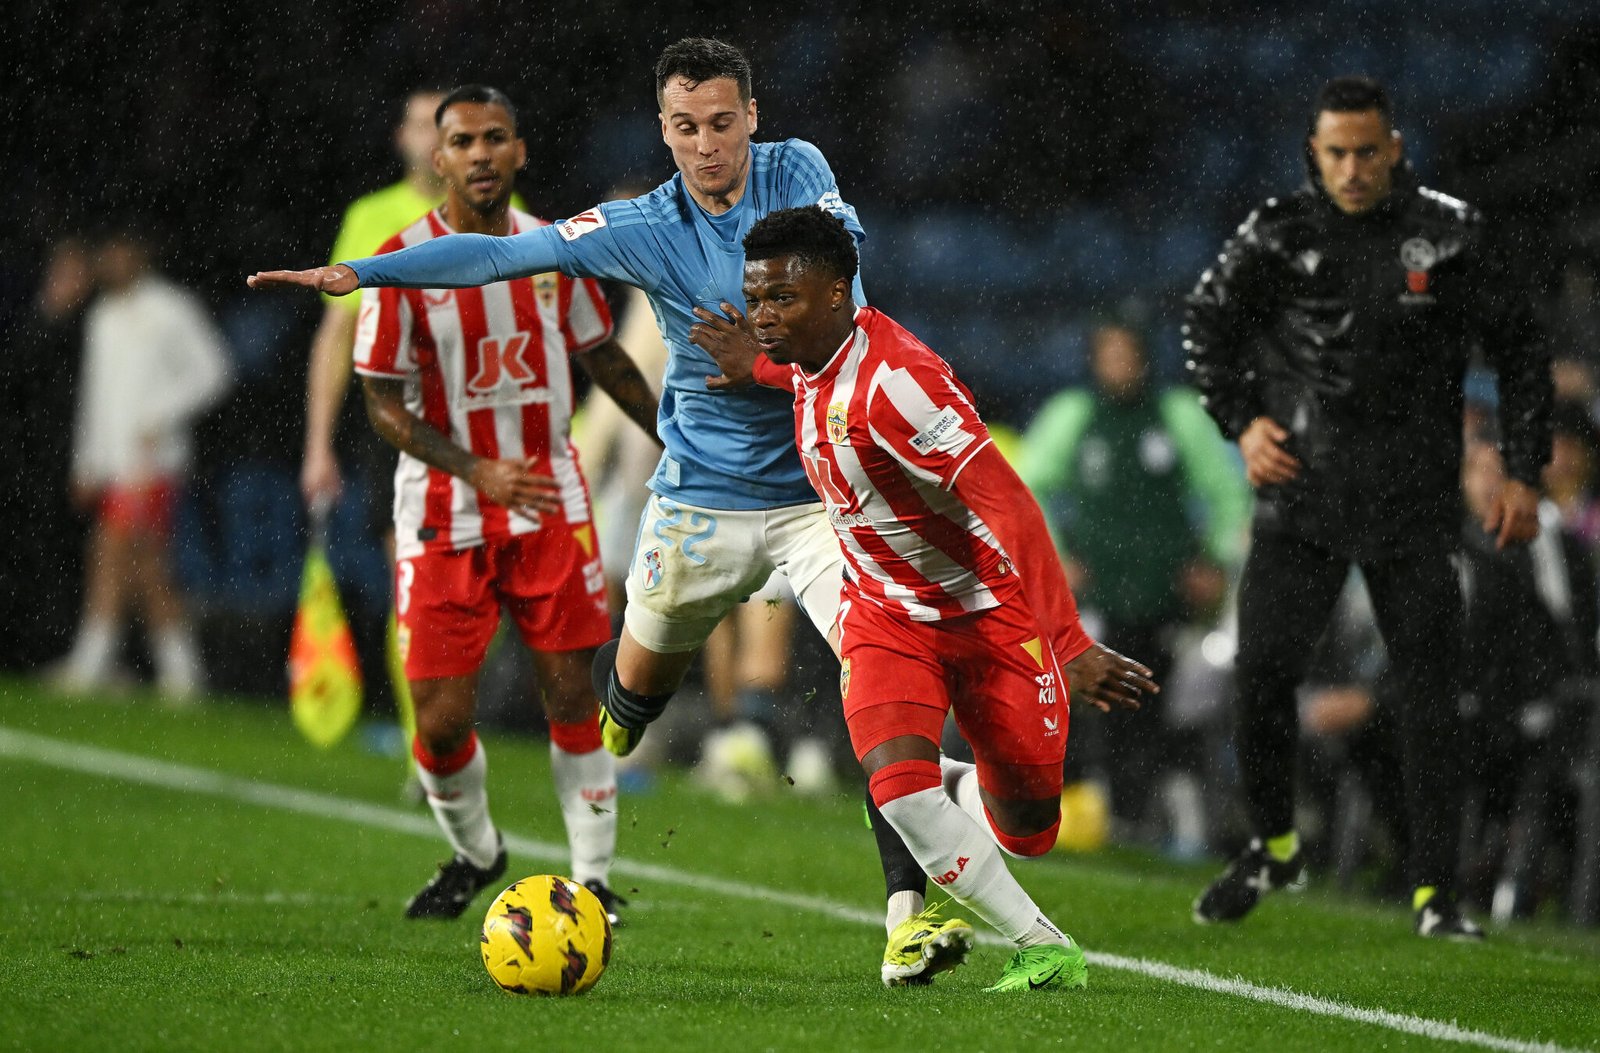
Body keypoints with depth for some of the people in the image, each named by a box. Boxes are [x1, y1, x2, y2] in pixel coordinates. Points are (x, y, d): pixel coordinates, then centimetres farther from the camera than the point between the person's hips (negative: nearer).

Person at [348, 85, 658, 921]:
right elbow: (384, 405, -8)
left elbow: (605, 361, 16)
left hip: (550, 505, 2)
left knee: (571, 692, -3)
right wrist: (479, 471, -21)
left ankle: (593, 877, 7)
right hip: (444, 515, -2)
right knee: (442, 718, -4)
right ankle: (474, 852, 24)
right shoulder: (403, 264, -9)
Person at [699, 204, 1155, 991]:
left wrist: (1069, 644, -33)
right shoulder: (813, 359, -7)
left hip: (988, 614, -6)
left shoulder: (892, 384, -30)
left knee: (1025, 831, 3)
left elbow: (1011, 511, -32)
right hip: (884, 616, 6)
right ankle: (1044, 948, -8)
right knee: (898, 786, -20)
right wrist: (759, 372, 27)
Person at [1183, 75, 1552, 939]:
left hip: (1414, 509, 0)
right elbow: (1208, 324, 14)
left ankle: (1435, 893, 3)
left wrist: (1523, 474, 4)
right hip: (1300, 492, 0)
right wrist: (1242, 421, 0)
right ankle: (1273, 846, 17)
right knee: (1261, 674, -7)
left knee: (1431, 696, -4)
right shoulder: (1279, 235, 0)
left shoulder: (1449, 235, -1)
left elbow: (1519, 349, 8)